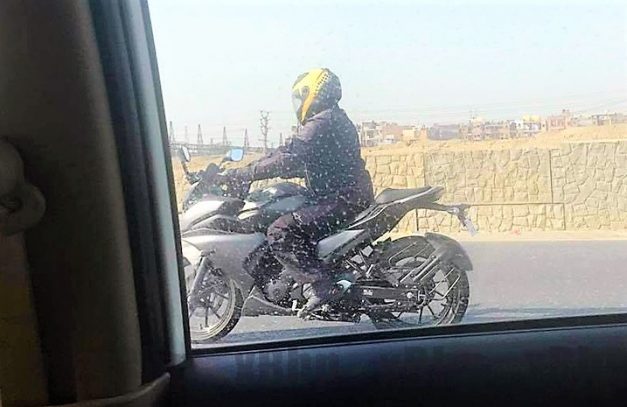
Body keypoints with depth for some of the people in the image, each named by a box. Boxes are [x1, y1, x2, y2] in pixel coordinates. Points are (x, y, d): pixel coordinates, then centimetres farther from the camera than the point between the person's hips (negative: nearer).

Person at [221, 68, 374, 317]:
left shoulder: (321, 123, -12)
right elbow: (306, 164, 25)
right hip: (351, 195, 11)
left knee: (279, 233, -20)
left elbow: (289, 160, -23)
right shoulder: (334, 120, 21)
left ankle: (319, 286, -20)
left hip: (340, 200, -11)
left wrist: (242, 174, -18)